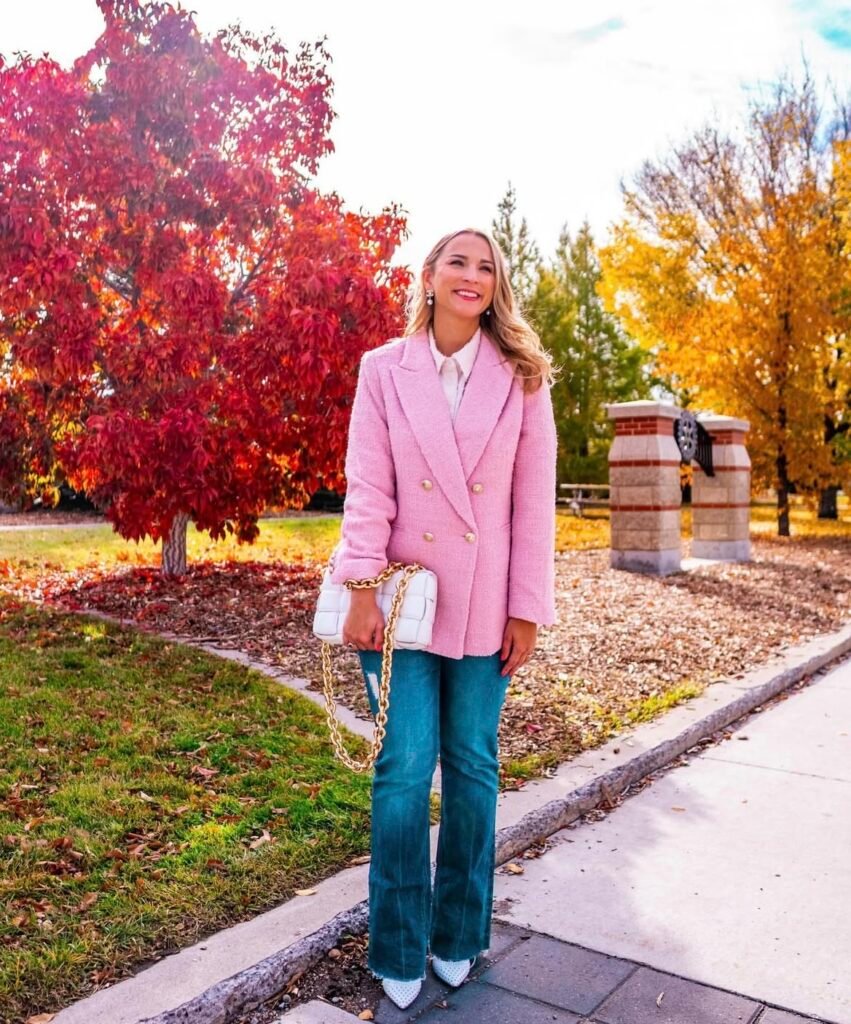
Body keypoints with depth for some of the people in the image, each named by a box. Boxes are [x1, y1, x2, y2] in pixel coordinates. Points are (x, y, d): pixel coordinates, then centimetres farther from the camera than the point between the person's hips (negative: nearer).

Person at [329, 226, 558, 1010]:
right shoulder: (384, 370, 1)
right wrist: (362, 591, -13)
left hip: (484, 604, 1)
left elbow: (535, 498, 0)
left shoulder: (521, 377, 2)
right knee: (404, 769, 0)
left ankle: (460, 936, 29)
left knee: (472, 766, 10)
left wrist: (528, 610, -2)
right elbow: (368, 486, -4)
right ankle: (400, 951, 19)